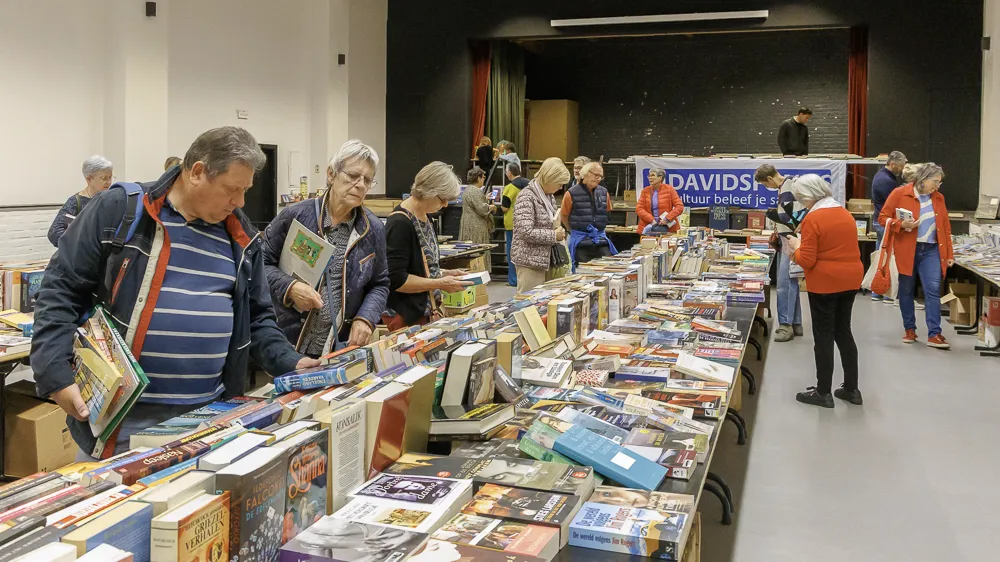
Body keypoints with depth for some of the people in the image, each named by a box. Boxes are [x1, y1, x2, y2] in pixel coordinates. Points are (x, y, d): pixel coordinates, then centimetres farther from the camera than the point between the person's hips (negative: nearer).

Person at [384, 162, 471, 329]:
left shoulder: (424, 218, 10)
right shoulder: (401, 223, -19)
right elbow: (395, 279, -23)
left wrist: (444, 273, 7)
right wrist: (440, 284, -19)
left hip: (426, 311, 9)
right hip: (405, 317, -9)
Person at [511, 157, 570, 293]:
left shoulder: (548, 197, 14)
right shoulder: (526, 197, -14)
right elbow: (526, 232, -22)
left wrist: (559, 232, 9)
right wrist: (554, 235, -13)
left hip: (544, 259, 8)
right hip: (530, 261, -8)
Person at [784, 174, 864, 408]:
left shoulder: (813, 219, -15)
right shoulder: (846, 214, 9)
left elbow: (807, 261, -16)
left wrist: (797, 247, 3)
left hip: (825, 283, -7)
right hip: (850, 280, 7)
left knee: (823, 336, 2)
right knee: (843, 332, 16)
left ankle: (823, 392, 9)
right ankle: (852, 389, 21)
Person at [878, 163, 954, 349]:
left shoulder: (938, 198, 9)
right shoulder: (899, 193, -5)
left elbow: (945, 227, 14)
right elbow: (883, 217, -2)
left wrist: (949, 253, 11)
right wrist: (902, 225, -20)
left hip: (931, 250, 3)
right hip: (906, 250, -2)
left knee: (933, 290, -8)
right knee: (906, 290, 7)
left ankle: (934, 334, -6)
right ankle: (909, 329, 21)